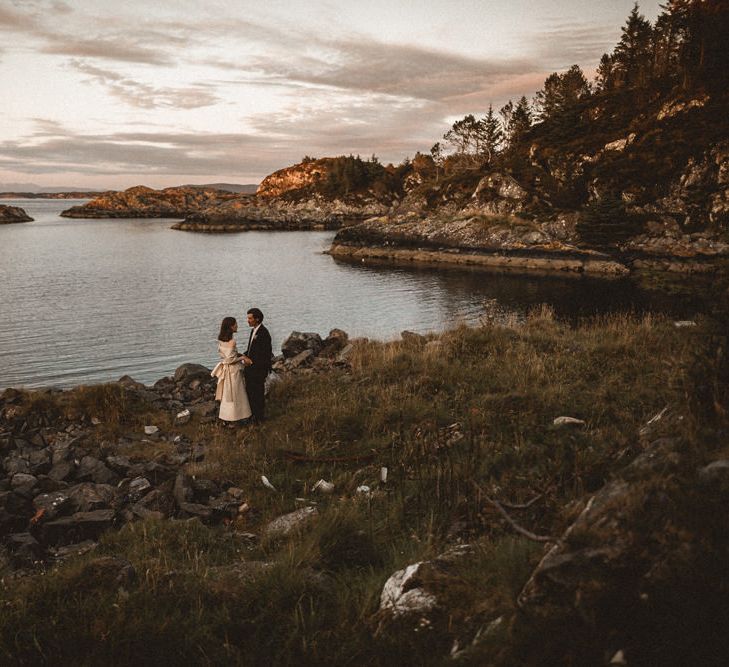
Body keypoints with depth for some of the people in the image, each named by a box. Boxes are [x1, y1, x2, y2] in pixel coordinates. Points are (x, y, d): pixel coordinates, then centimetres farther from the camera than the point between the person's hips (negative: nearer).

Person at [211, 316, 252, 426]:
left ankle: (226, 418, 29)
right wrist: (242, 358, -10)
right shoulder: (231, 340, -24)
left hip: (225, 368, 9)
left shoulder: (221, 339, 2)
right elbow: (231, 359, -24)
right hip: (232, 369, -9)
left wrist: (237, 354, 11)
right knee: (234, 394, 4)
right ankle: (231, 420, 14)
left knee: (227, 394, 18)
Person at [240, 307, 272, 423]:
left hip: (259, 369, -9)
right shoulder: (253, 330, 8)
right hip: (250, 368, 9)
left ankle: (259, 416, 20)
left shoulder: (263, 333, -21)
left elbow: (266, 355, -22)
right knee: (249, 391, 17)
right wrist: (245, 355, 1)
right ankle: (252, 413, 32)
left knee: (258, 393, 5)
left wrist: (251, 361, -19)